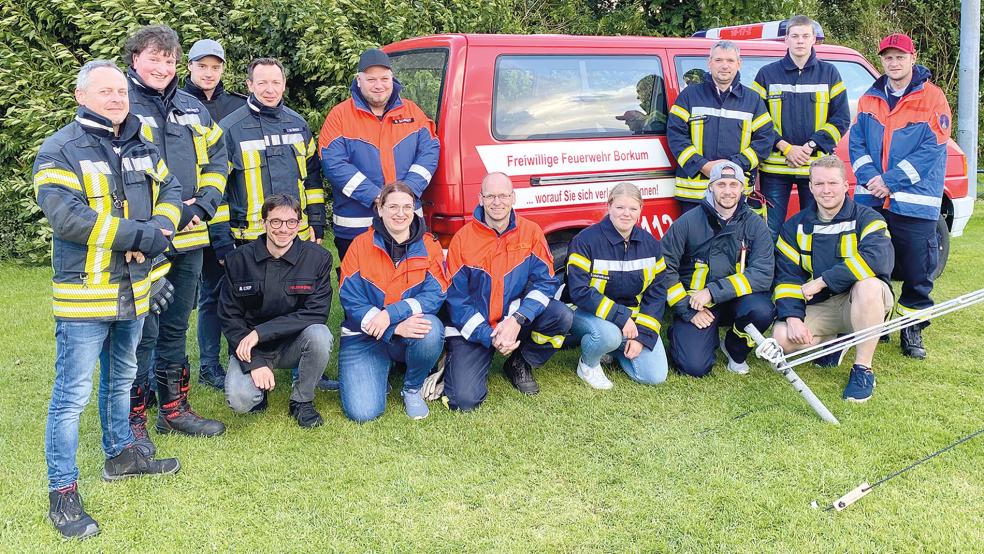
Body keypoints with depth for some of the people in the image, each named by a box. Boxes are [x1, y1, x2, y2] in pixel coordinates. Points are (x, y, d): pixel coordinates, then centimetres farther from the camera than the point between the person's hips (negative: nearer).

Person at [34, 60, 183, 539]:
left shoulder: (141, 147, 11)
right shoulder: (60, 150, -11)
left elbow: (170, 190, 9)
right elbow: (65, 215, -23)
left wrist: (158, 229, -13)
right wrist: (138, 235, -23)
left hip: (133, 288, 7)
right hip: (84, 293, -7)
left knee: (121, 378, 22)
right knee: (73, 394, -4)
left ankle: (121, 454, 40)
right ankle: (62, 493, 6)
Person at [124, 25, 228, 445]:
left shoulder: (193, 108, 13)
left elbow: (217, 158, 17)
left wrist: (204, 204, -1)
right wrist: (172, 213, -17)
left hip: (189, 239, 6)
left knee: (176, 328, 16)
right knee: (142, 333, -1)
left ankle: (174, 408, 28)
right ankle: (133, 418, 12)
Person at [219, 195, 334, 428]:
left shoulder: (317, 257, -8)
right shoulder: (239, 259, -6)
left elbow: (316, 313, -16)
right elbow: (229, 317, -5)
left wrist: (260, 331, -24)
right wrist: (255, 363, -18)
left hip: (294, 344, 1)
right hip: (249, 347, 0)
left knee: (319, 334, -33)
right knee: (240, 400, -27)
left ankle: (302, 400, -6)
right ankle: (259, 389, 13)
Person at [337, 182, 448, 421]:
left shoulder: (428, 245, -3)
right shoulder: (360, 245, -6)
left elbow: (436, 294, -13)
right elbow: (350, 301, -12)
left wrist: (391, 314, -28)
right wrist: (396, 329, -25)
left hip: (412, 331, 1)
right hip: (364, 336, -1)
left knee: (432, 329, -35)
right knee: (362, 411, -19)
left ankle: (412, 389, -4)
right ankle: (381, 371, 18)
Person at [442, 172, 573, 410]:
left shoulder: (531, 232, -3)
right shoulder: (463, 239, -8)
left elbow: (545, 282, -9)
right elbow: (456, 299, -8)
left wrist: (517, 320, -25)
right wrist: (489, 337, -18)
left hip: (516, 318, 3)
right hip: (473, 327, -2)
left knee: (562, 316, -24)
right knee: (464, 399, -20)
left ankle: (520, 364, 3)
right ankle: (454, 363, 18)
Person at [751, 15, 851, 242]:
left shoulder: (829, 73, 7)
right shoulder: (767, 74, 4)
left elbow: (841, 118, 3)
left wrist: (812, 145, -10)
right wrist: (786, 148, -11)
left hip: (817, 167, 1)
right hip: (775, 167, -1)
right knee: (769, 233, 2)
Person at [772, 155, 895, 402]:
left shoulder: (866, 219, -7)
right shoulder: (795, 226, 5)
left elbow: (880, 257, -28)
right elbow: (786, 276, 1)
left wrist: (821, 281, -28)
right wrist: (793, 317, -17)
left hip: (864, 304, -3)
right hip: (820, 308, 3)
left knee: (868, 284, -38)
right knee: (782, 338, -24)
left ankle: (863, 368, -21)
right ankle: (834, 341, 11)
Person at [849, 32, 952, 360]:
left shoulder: (932, 98, -4)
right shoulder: (869, 99, 10)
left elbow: (931, 149, -11)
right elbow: (856, 142, 6)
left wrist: (890, 181, -17)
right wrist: (870, 177, -12)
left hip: (915, 202, -4)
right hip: (870, 200, 4)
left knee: (917, 271, 3)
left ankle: (912, 330, 16)